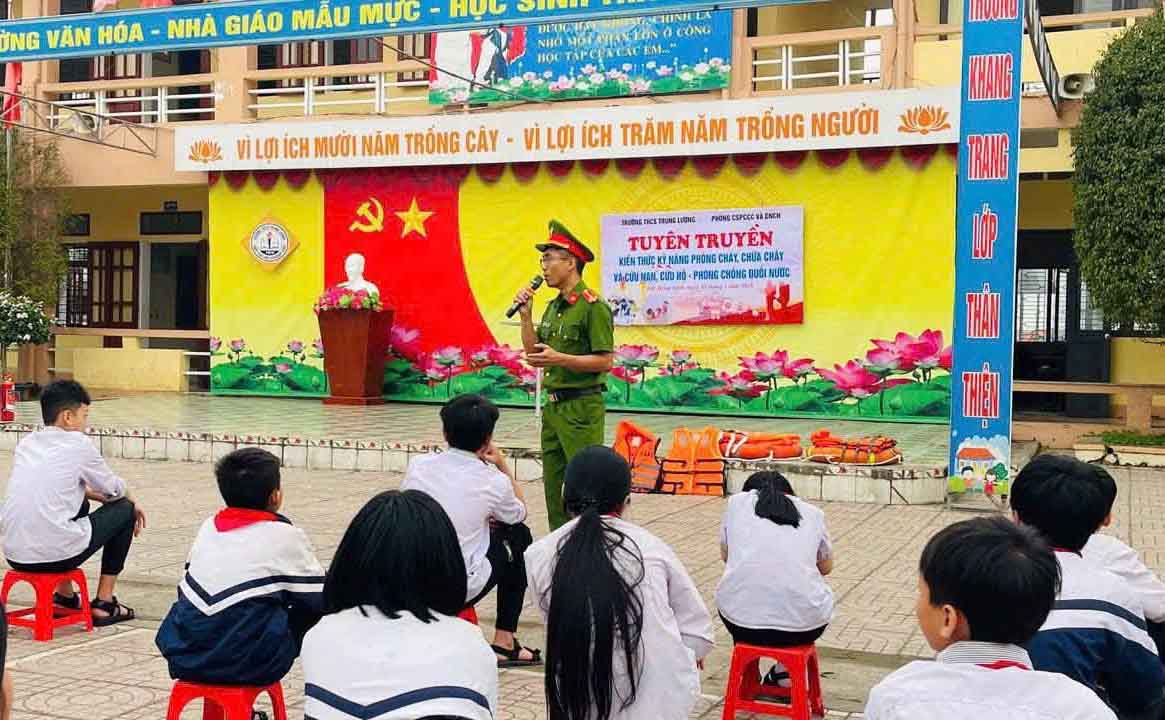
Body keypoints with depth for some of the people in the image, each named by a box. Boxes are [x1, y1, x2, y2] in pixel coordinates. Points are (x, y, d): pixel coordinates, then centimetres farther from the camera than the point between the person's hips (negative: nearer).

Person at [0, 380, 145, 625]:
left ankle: (64, 595, 33)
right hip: (58, 555, -7)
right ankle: (103, 604, 14)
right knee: (124, 509, 14)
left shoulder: (26, 443, 13)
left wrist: (91, 493, 30)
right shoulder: (78, 444, -4)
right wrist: (133, 502, 29)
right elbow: (114, 489, 8)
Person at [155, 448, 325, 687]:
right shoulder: (284, 536, -5)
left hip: (185, 656, 5)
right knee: (313, 611, 14)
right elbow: (319, 599, 2)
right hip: (248, 664, -5)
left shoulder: (209, 526, 9)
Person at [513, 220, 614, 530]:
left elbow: (604, 361, -16)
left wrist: (559, 359, -24)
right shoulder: (554, 307, 14)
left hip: (581, 407, -9)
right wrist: (526, 316, 5)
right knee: (553, 485, 13)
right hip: (553, 404, 9)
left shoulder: (593, 306, -12)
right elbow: (534, 356, 15)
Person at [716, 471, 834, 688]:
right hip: (804, 622, 0)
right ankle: (784, 671, 24)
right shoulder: (812, 512, 15)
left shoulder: (737, 501, 14)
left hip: (740, 619, 0)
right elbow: (827, 566, 29)